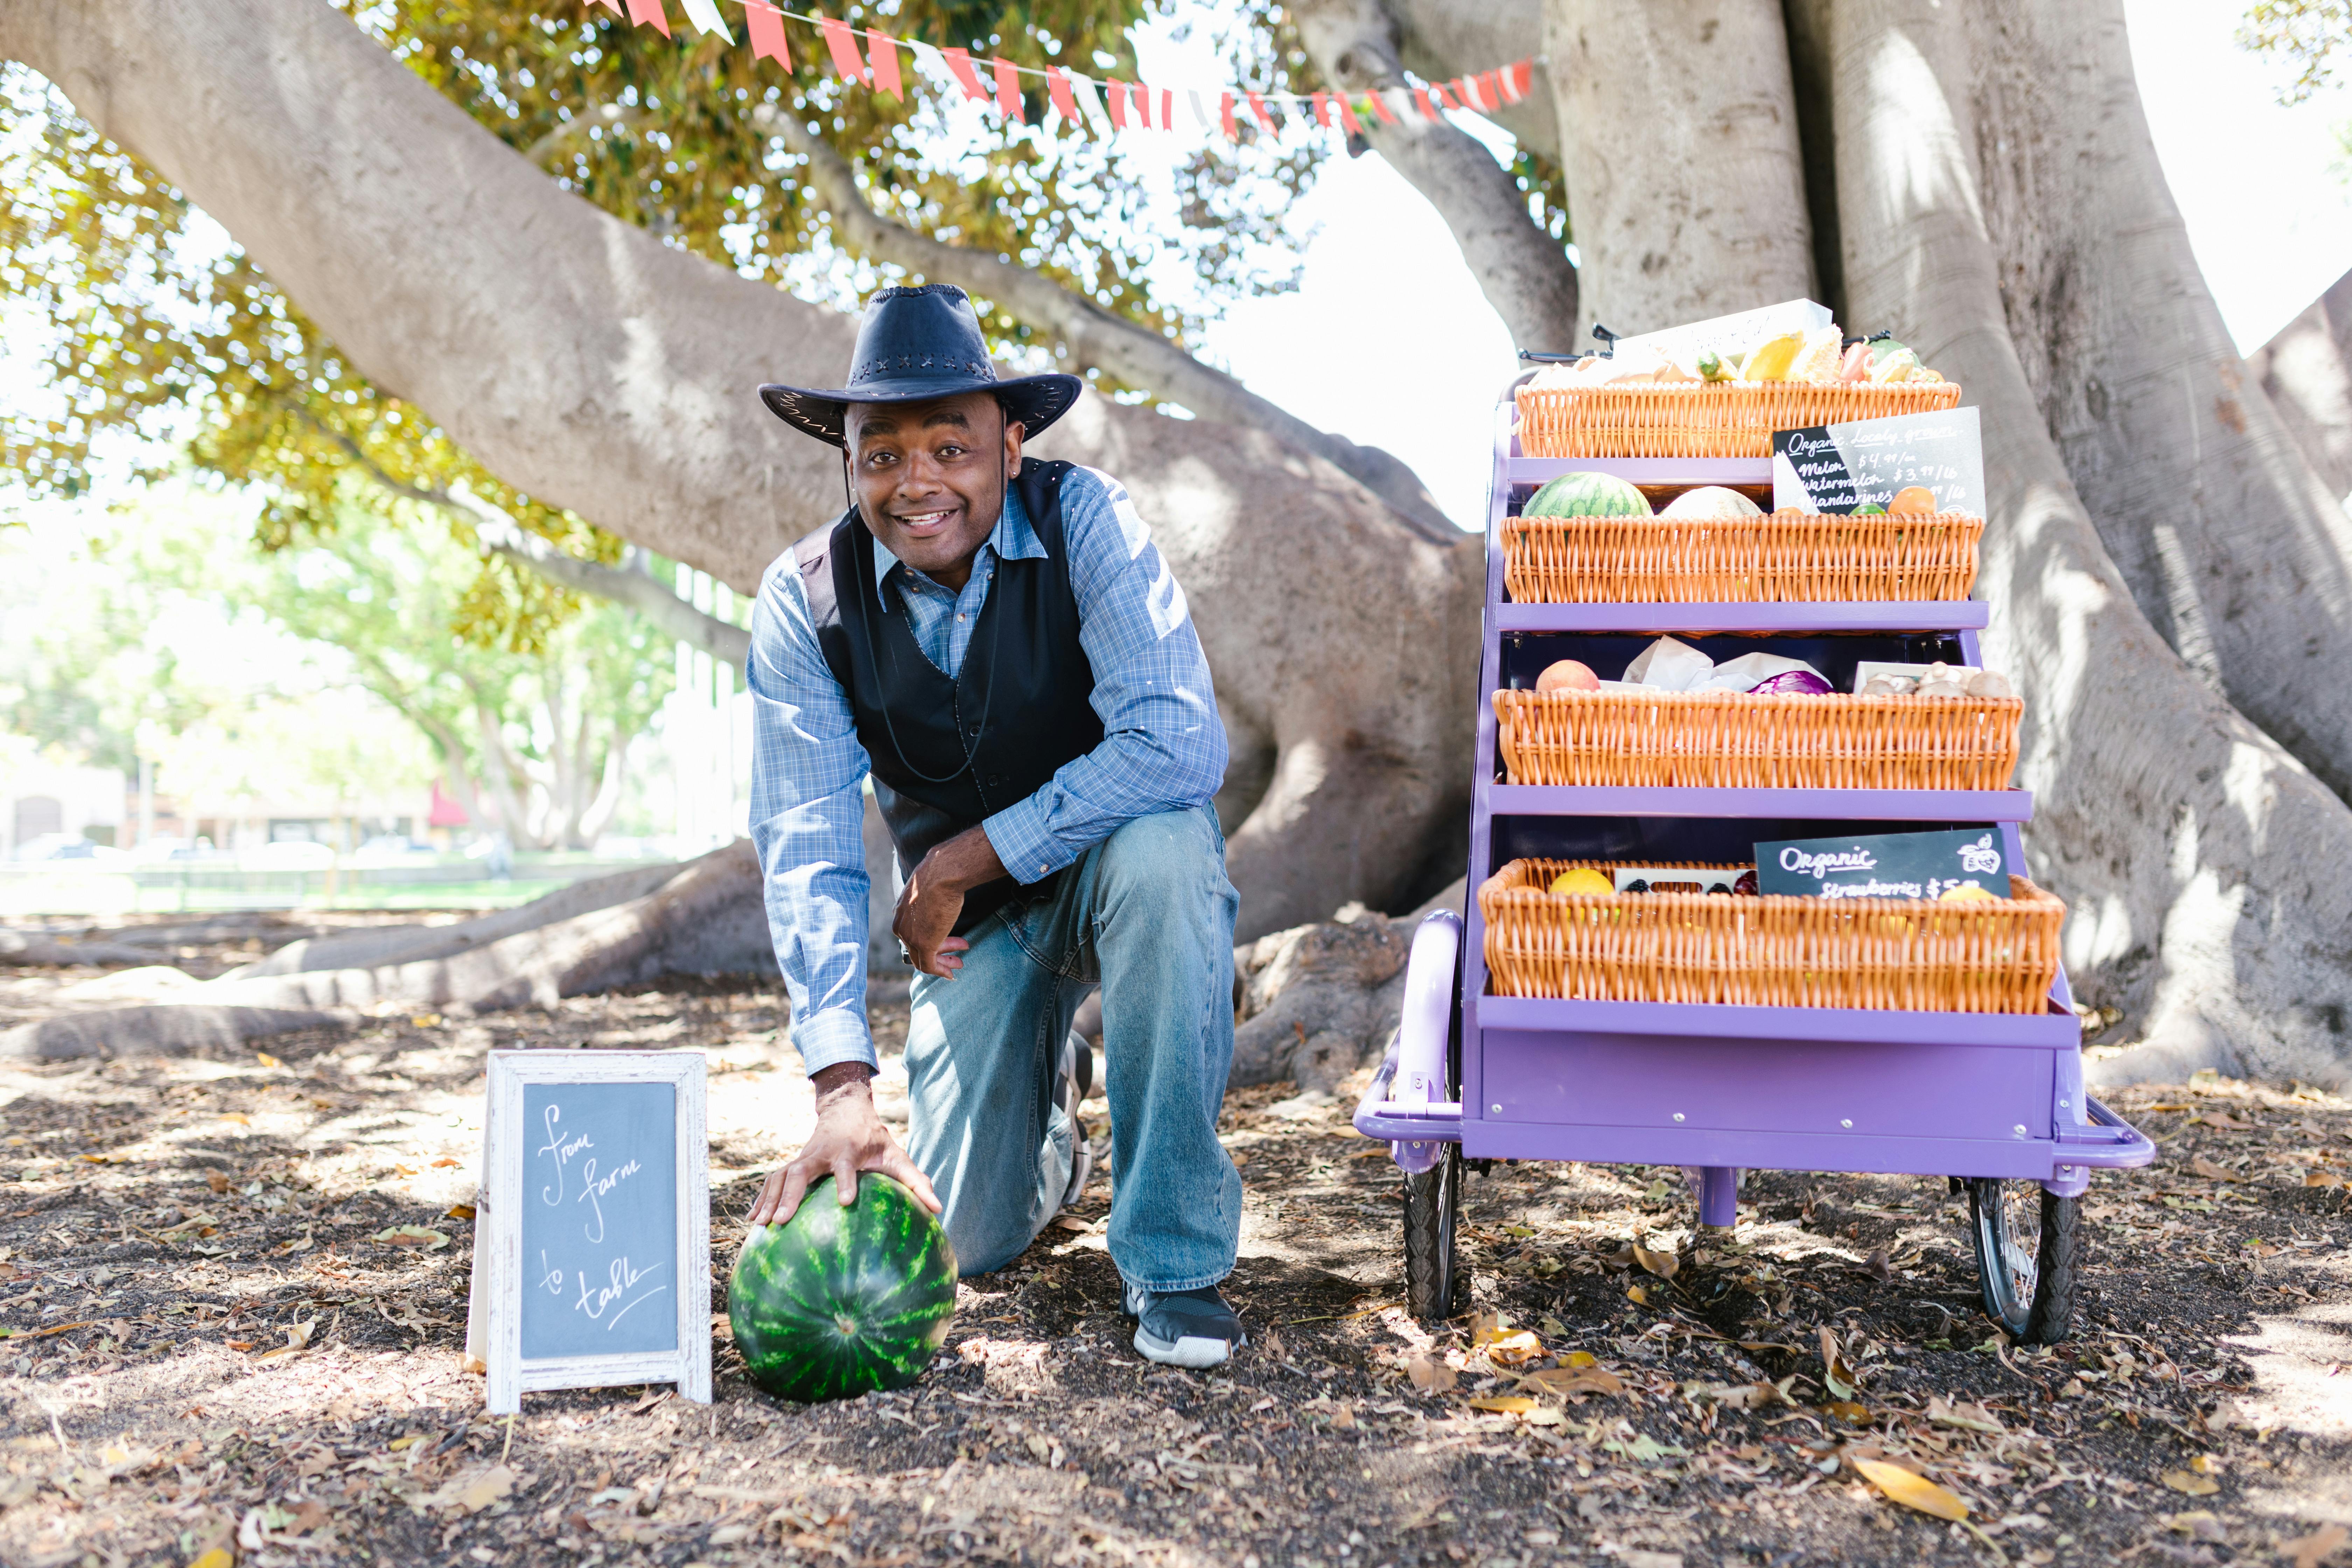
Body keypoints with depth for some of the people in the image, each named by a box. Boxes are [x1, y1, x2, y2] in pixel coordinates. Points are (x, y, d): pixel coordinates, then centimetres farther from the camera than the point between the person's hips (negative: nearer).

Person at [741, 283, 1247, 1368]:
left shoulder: (1084, 524, -21)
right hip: (969, 918, 2)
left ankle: (1175, 1261, -23)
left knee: (1162, 852, -38)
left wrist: (953, 865, -27)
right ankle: (1045, 1093, 33)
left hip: (1111, 859, -2)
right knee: (966, 1240, -5)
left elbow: (1178, 743, -33)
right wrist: (843, 1090, -31)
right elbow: (806, 848, -19)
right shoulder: (805, 602, -14)